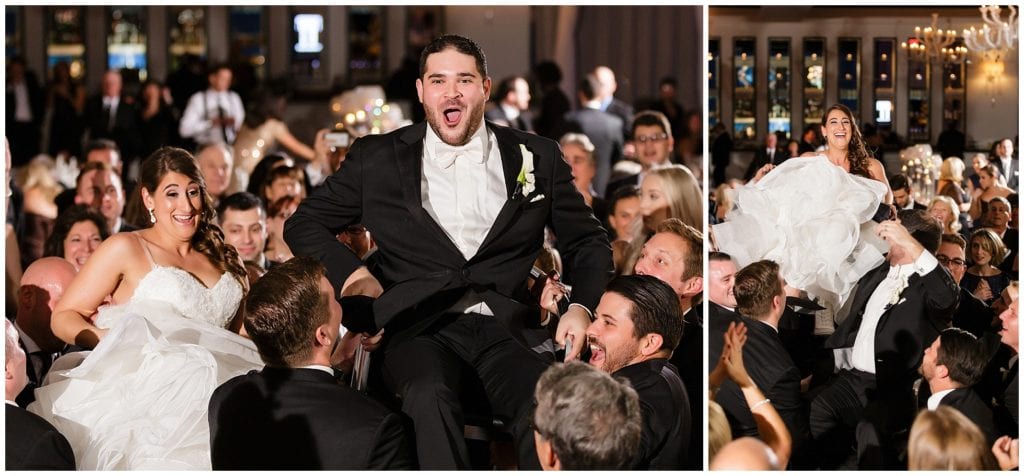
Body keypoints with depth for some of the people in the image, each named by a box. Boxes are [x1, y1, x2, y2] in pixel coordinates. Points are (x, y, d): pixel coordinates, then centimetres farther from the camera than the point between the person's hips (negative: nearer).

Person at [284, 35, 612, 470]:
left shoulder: (536, 158, 16)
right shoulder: (377, 159, 14)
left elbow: (587, 241, 22)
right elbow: (303, 224, 21)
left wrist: (582, 307, 2)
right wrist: (351, 275, 2)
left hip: (505, 326, 1)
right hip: (419, 329, 0)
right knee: (429, 396, -38)